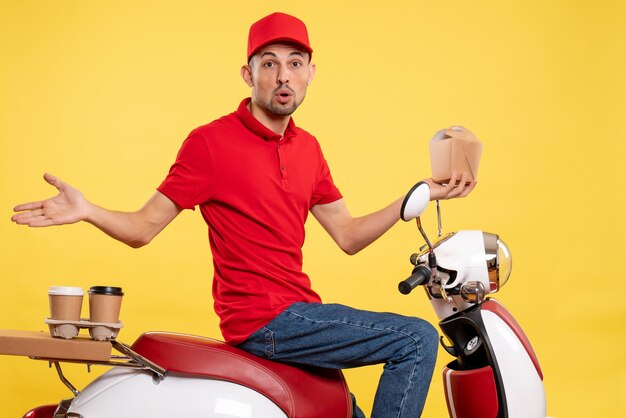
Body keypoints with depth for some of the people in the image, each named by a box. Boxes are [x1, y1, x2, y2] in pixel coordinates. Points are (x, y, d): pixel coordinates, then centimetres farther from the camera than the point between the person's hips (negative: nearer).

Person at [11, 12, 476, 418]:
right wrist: (85, 211, -27)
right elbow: (143, 228, -8)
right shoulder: (211, 142, -9)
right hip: (263, 320, -8)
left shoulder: (308, 148, 11)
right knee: (417, 339, -14)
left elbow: (348, 236, 15)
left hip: (297, 313, 8)